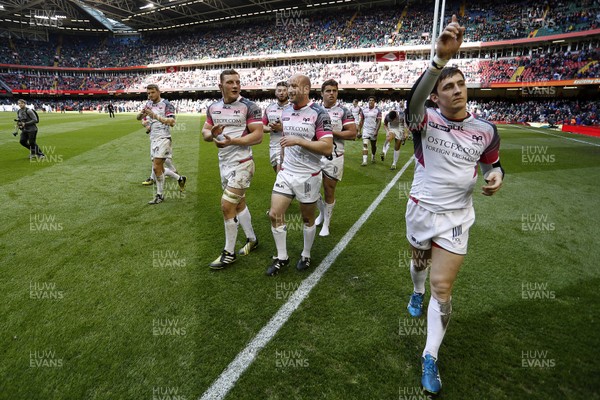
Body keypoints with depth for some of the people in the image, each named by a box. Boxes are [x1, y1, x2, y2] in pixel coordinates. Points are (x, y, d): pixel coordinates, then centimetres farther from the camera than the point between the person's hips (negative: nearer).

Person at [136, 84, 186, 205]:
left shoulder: (166, 104, -8)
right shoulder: (149, 104, 12)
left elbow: (172, 122, -19)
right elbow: (138, 117, 12)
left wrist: (156, 116, -27)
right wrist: (142, 113, -11)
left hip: (163, 138, -8)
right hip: (153, 139, 8)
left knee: (156, 167, -11)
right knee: (159, 168, 11)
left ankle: (159, 195, 3)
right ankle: (180, 178, 30)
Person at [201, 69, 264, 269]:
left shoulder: (249, 107, -11)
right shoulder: (213, 108, 7)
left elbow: (258, 135, -16)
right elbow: (205, 131, 13)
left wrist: (232, 141, -26)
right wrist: (212, 134, -11)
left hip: (241, 163, -7)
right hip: (224, 163, 7)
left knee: (227, 205, -8)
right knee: (239, 204, 17)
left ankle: (229, 253, 7)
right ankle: (252, 240, 36)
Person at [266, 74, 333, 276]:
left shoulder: (319, 113, -12)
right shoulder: (285, 112, 7)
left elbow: (327, 147, -20)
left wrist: (299, 141, -26)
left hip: (308, 176, -5)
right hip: (286, 173, 5)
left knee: (307, 218, 10)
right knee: (275, 214, 1)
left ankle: (306, 255, 32)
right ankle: (281, 257, 19)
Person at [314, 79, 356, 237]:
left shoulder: (343, 111, -4)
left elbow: (352, 134, -10)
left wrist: (330, 132, -16)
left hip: (333, 157, -4)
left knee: (329, 192, 4)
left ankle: (326, 224, 21)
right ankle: (322, 212, 36)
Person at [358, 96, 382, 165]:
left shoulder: (377, 110, -5)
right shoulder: (364, 110, 2)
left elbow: (379, 121, -9)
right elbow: (361, 121, 8)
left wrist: (376, 131, -19)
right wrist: (359, 130, 6)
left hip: (374, 130, 0)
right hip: (365, 130, 1)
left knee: (373, 145, 15)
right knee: (365, 145, -13)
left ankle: (373, 157, 39)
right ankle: (364, 161, -18)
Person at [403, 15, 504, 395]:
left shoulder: (486, 130, -5)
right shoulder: (425, 120, -13)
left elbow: (493, 163, 13)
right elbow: (414, 100, -38)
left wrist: (496, 175, -12)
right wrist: (441, 58, -52)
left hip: (455, 218, 0)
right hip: (421, 209, 0)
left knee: (442, 287, -2)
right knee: (420, 261, 25)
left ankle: (431, 358, 13)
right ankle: (418, 292, 61)